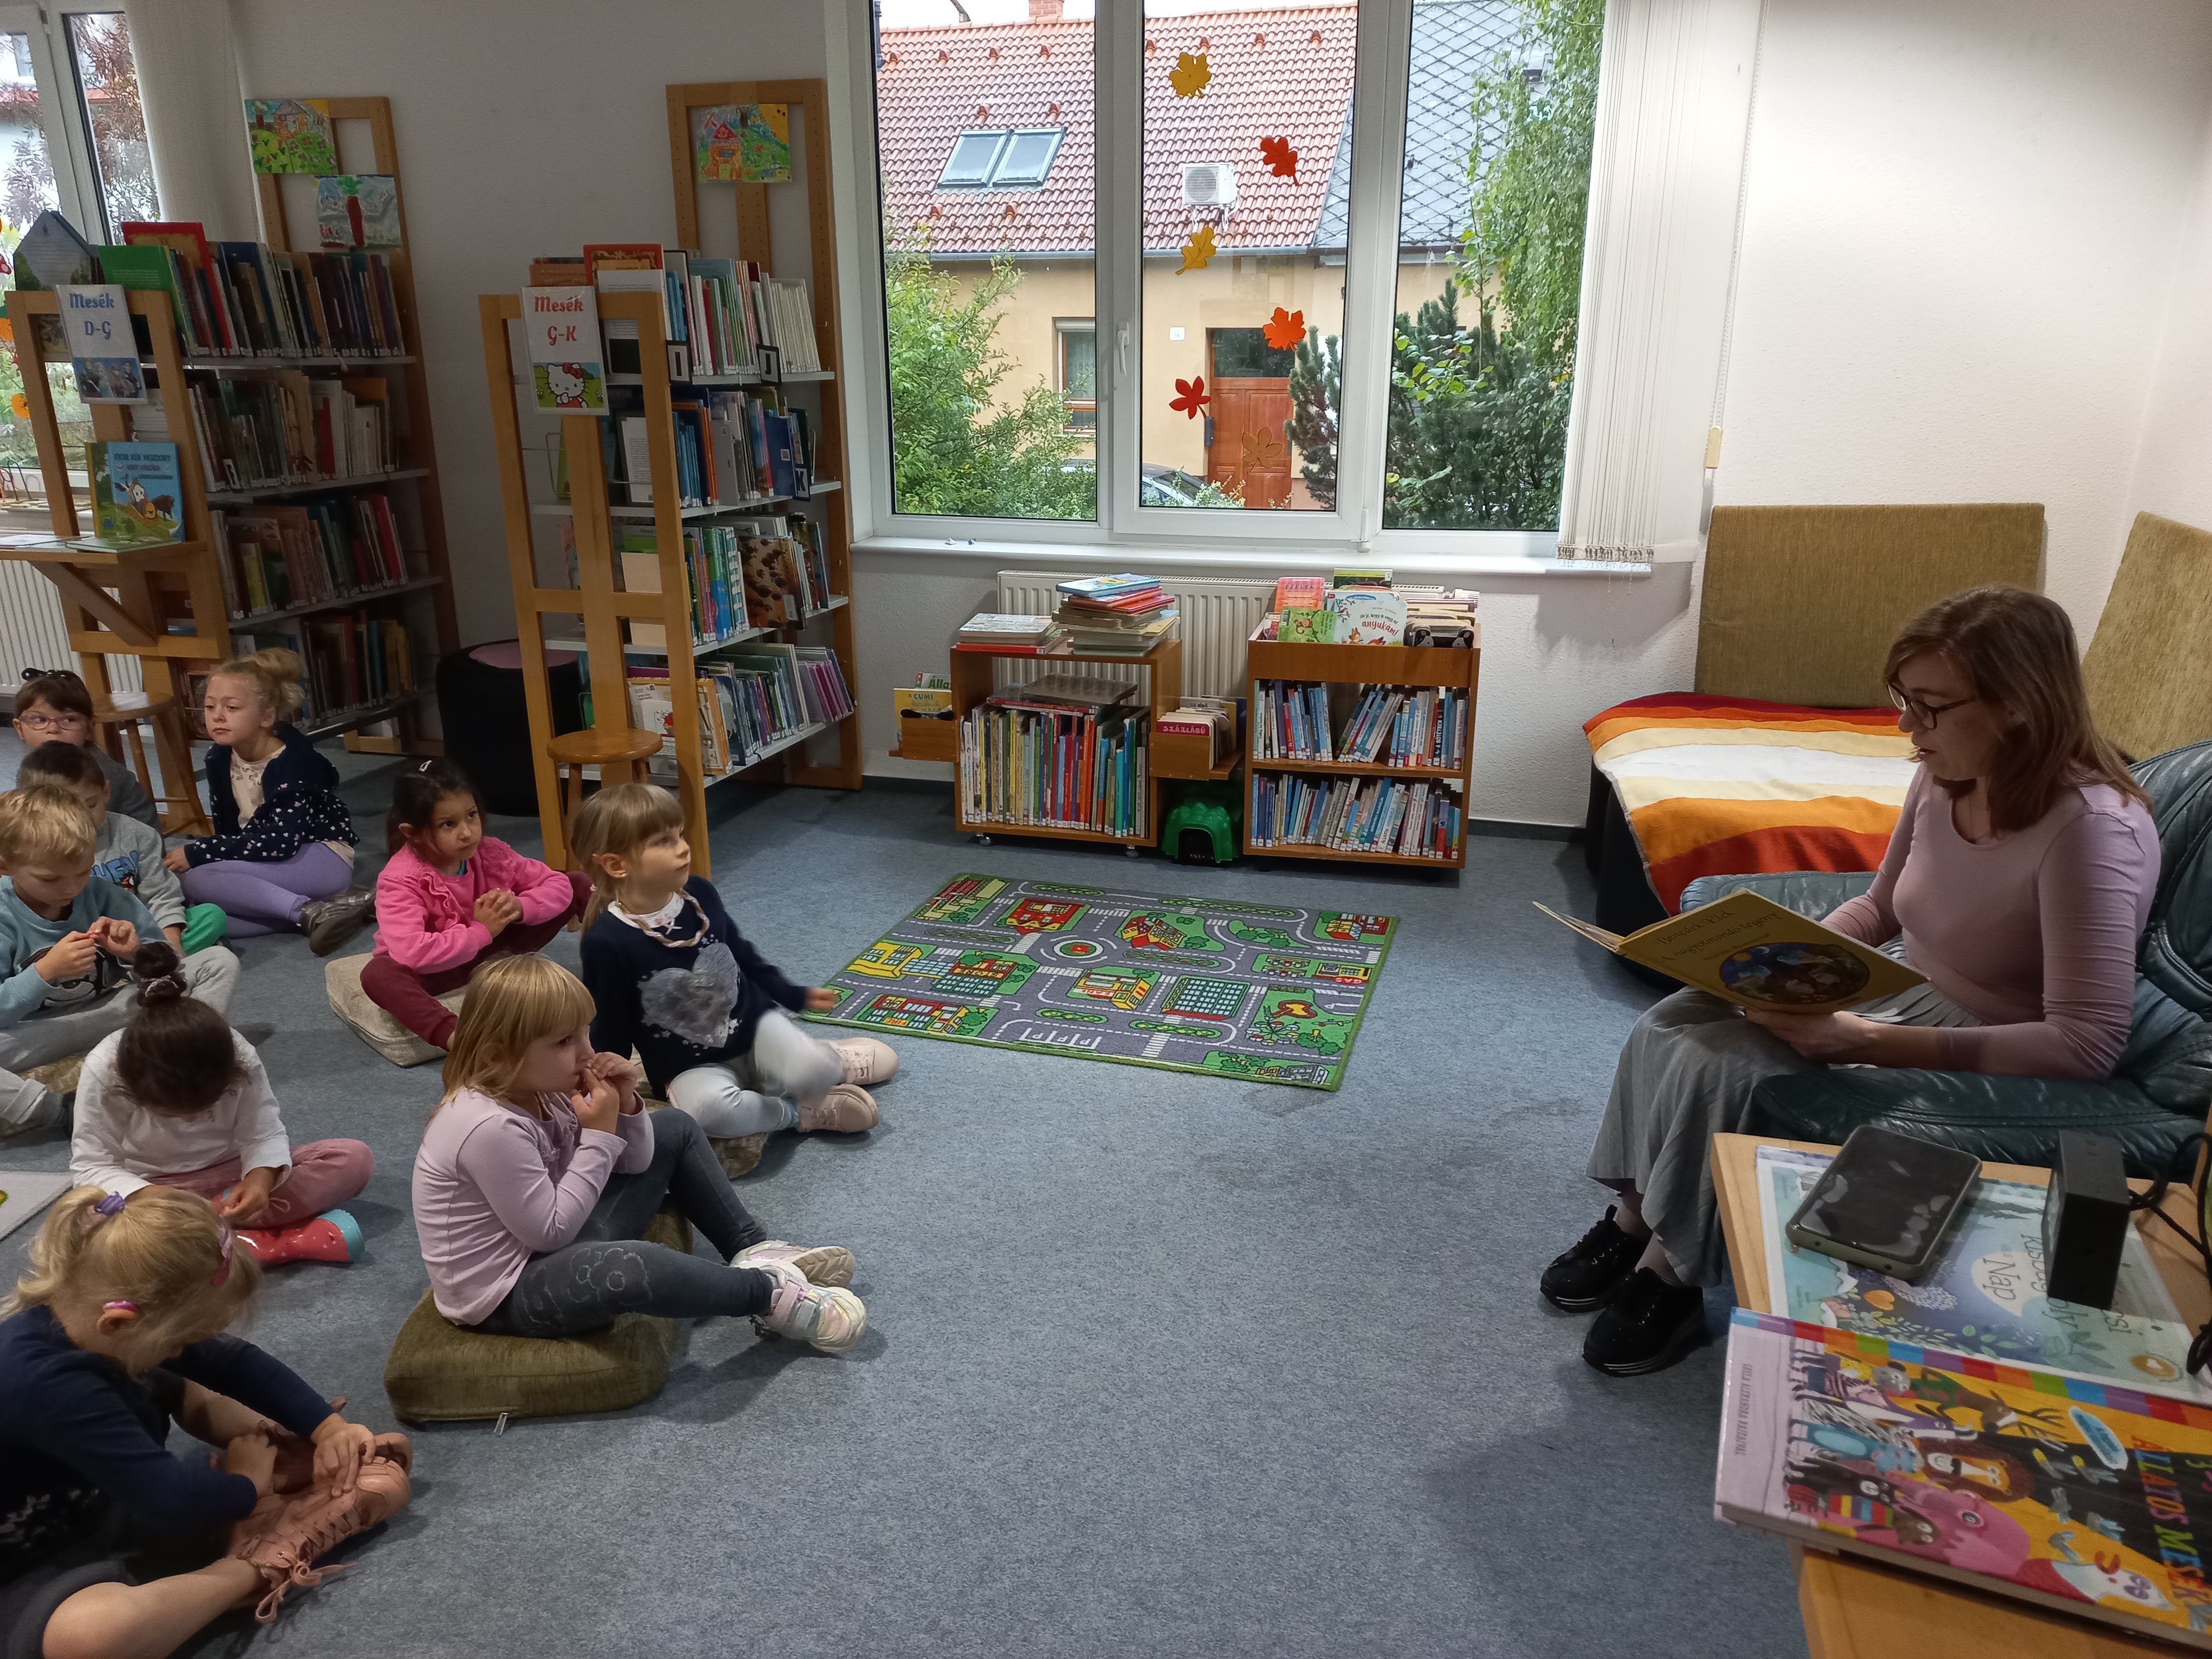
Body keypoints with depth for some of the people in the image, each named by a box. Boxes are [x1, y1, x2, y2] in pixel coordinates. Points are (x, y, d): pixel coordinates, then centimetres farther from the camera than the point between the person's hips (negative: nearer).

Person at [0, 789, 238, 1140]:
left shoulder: (101, 894, -4)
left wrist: (137, 951, -18)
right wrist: (45, 972, -31)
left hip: (114, 1012, 4)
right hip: (40, 1038, -4)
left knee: (220, 962, -9)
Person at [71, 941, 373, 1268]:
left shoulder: (240, 1057, -21)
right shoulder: (103, 1071, -23)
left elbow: (263, 1134, -15)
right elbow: (91, 1167, -18)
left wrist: (261, 1178, -37)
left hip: (234, 1173, 1)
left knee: (355, 1159, -20)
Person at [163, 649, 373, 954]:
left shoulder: (292, 763, -19)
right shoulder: (218, 758, 3)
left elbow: (281, 843, -27)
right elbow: (226, 828, 10)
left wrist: (197, 854, -23)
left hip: (324, 859, -8)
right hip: (273, 867, 8)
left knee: (197, 880, -24)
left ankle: (312, 912, -28)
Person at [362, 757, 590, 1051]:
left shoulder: (489, 852, -13)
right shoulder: (400, 880, -27)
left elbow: (558, 884, -8)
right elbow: (411, 954, -42)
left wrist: (518, 907, -28)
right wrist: (481, 932, -36)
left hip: (492, 949, 5)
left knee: (577, 886, -5)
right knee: (378, 974, -45)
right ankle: (455, 1037, -60)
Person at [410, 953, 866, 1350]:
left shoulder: (541, 1087, -3)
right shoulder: (491, 1128, -31)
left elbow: (633, 1161, 5)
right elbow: (550, 1232, -26)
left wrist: (625, 1108, -16)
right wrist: (599, 1134, -25)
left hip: (558, 1237, 10)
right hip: (507, 1293, -10)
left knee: (674, 1130, 14)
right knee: (637, 1268, -41)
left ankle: (755, 1251, 8)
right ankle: (771, 1293, -14)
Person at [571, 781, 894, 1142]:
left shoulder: (700, 893, -6)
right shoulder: (607, 942, -20)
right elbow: (608, 1029, -8)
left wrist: (796, 996, 20)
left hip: (755, 1022, 3)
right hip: (689, 1066, -3)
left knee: (810, 1074, -26)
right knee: (710, 1109, -36)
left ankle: (831, 1061, 10)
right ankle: (802, 1112, -11)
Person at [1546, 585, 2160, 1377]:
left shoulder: (2092, 828, -27)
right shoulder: (1945, 778, -4)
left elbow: (2089, 1043, -28)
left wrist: (1872, 1042, -32)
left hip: (1986, 1058, -7)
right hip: (1898, 986, 8)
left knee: (1718, 1064, -23)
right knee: (1671, 1023, -9)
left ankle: (1670, 1274, -3)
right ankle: (1637, 1219, 6)